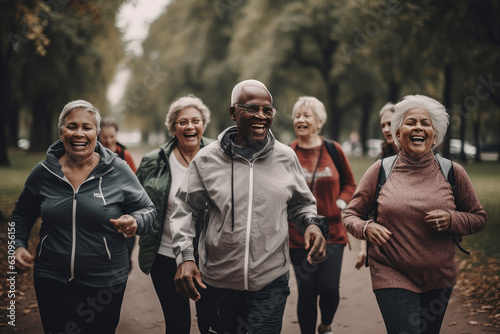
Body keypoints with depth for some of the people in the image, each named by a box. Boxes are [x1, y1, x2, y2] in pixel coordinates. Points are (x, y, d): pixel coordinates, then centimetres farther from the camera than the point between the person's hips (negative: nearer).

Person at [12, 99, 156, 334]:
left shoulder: (118, 172, -5)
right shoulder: (43, 173, 1)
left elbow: (147, 210, 1)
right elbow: (22, 214, 17)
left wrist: (135, 222, -20)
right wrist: (18, 244, 2)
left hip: (105, 285, -1)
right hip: (52, 280, 1)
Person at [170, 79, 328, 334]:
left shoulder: (286, 157, 2)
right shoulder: (207, 159, -3)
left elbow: (301, 204, 15)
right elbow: (185, 210, 4)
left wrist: (312, 224, -7)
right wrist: (184, 256, -9)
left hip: (270, 283, 0)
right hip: (217, 282, 0)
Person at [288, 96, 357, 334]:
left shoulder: (333, 150, 1)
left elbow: (350, 183, 14)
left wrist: (342, 202, -3)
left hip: (332, 232, 0)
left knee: (329, 288, -8)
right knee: (306, 292, 3)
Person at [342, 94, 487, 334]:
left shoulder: (453, 173, 1)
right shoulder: (380, 171, -2)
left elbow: (479, 218, 9)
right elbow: (350, 215, 4)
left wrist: (451, 220, -11)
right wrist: (366, 228, -18)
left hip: (439, 278, 3)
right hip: (392, 276, -2)